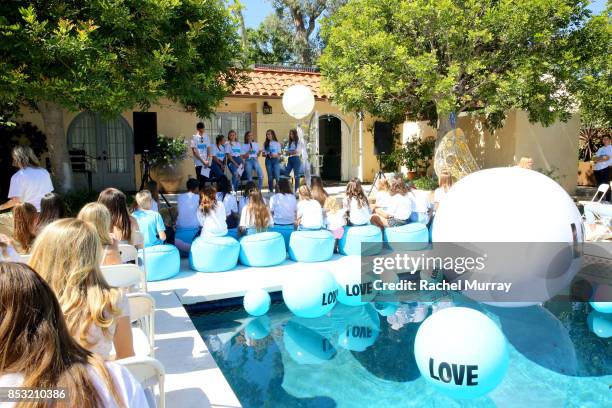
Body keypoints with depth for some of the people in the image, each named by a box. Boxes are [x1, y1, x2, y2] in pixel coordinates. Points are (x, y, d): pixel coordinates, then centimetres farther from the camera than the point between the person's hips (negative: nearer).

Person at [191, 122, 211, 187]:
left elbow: (208, 149, 7)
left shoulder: (206, 137, 8)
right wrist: (203, 161, -11)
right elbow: (194, 151, -7)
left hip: (206, 162, 3)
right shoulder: (194, 138, -3)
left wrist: (207, 160, -6)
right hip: (199, 163, -3)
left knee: (207, 178, 1)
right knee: (200, 179, -1)